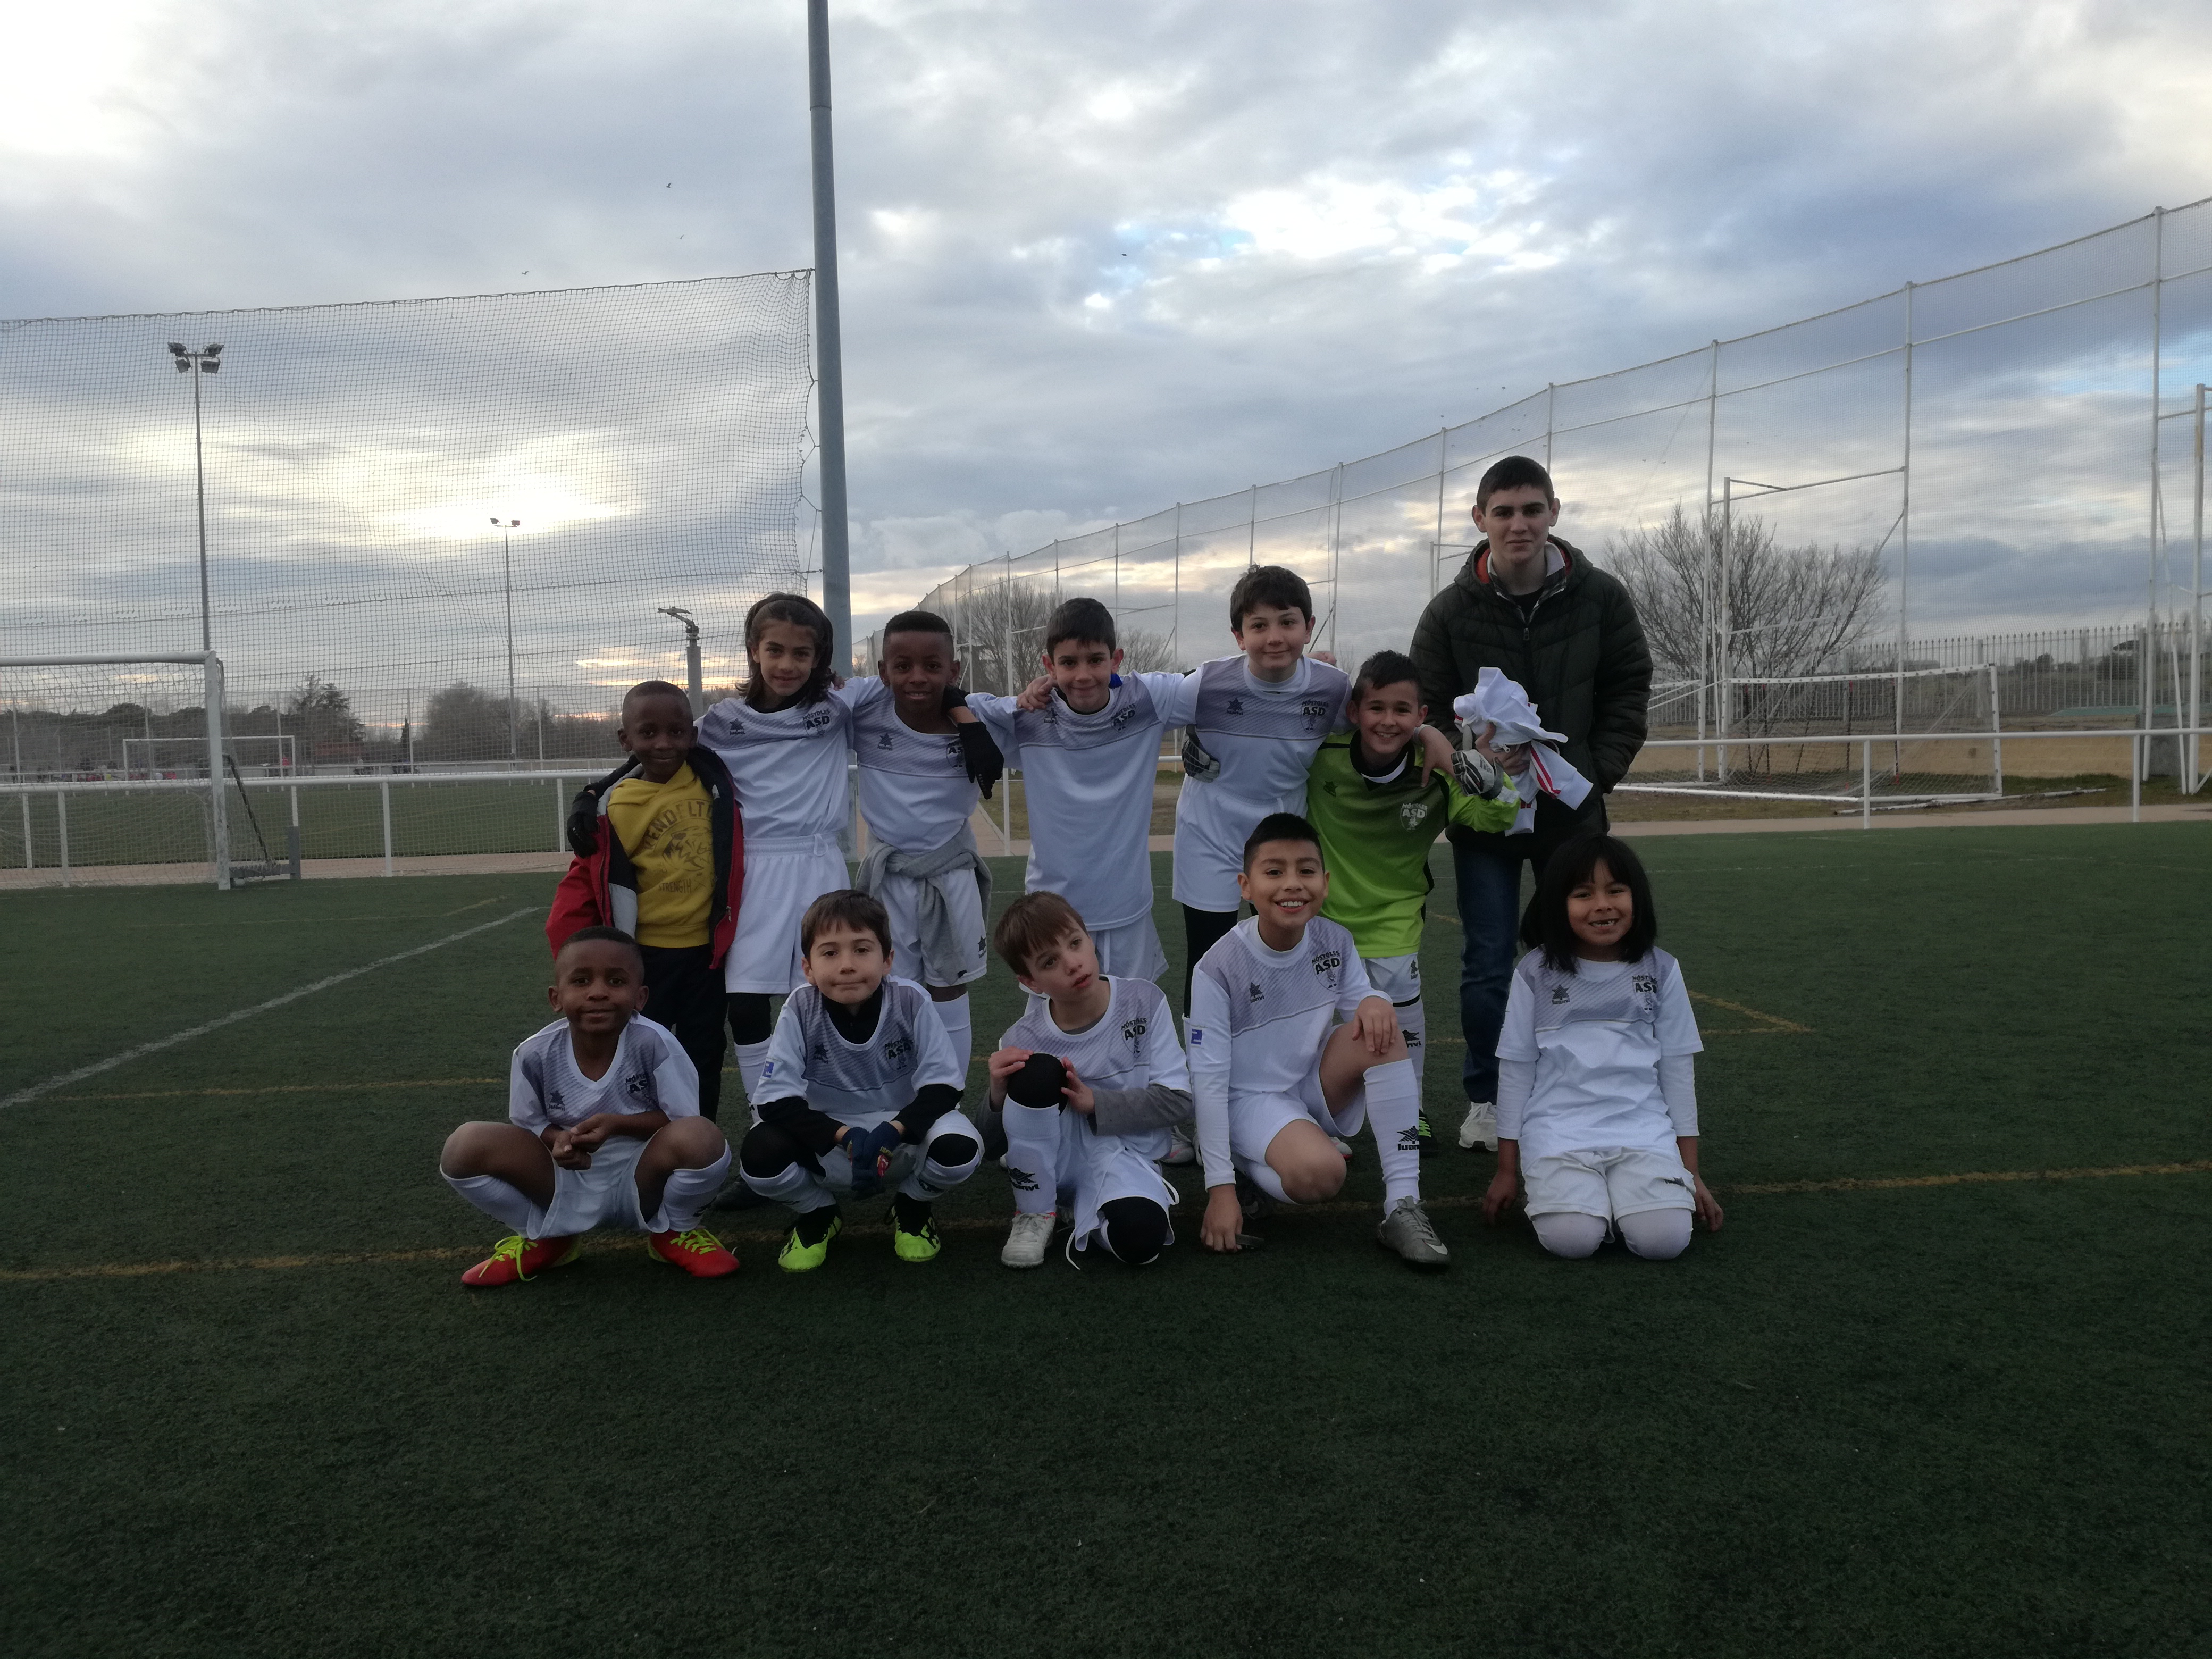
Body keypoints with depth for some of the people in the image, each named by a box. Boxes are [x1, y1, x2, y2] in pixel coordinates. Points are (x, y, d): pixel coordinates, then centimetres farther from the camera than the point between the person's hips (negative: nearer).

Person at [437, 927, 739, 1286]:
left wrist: (616, 1123, -26)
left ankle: (674, 1231, 2)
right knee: (465, 1146, -20)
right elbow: (527, 1126, 2)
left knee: (702, 1139, -35)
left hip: (640, 1182, -2)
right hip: (568, 1188, 2)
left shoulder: (654, 1044, -20)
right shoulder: (534, 1055, -12)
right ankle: (544, 1237, 9)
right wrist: (556, 1140, -21)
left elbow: (683, 1121, -13)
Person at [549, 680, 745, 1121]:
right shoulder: (612, 804, -12)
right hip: (644, 957, -3)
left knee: (703, 1056, 14)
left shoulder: (715, 782, -4)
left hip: (706, 951, 3)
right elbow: (585, 882, -8)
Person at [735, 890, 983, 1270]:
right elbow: (775, 1099, -19)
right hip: (828, 1139, 1)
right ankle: (818, 1213, 7)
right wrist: (845, 1136, -32)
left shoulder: (911, 1002, -17)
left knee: (960, 1147, -32)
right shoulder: (800, 1009, -16)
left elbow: (942, 1086, -15)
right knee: (759, 1154, -29)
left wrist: (892, 1131, -32)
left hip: (902, 1138, 0)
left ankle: (912, 1207, 6)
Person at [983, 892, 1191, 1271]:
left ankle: (1085, 1215, 1)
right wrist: (999, 1093, -27)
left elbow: (1178, 1098, -7)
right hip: (1054, 1163, 1)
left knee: (1139, 1238, -36)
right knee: (1038, 1071, -29)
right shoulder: (1022, 1040, -10)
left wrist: (1095, 1102, -20)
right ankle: (1035, 1215, -8)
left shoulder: (1143, 1001, -8)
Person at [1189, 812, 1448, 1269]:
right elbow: (1209, 1079, -19)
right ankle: (1246, 1164, 2)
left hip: (1315, 1085, 5)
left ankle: (1403, 1206, -21)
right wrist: (1220, 1188, -21)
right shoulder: (1218, 969, -21)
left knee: (1381, 1033, -23)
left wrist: (1374, 1003, -25)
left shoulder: (1334, 941, -8)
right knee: (1319, 1173, -33)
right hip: (1250, 1100, -5)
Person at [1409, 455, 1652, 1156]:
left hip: (1572, 811, 1)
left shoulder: (1600, 598, -4)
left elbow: (1628, 693, 3)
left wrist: (1595, 772, -7)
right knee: (1487, 964, 3)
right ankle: (1484, 1099, 17)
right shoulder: (1451, 611, -7)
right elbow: (1428, 714, -5)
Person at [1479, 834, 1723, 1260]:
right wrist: (1507, 1170, 8)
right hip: (1558, 1131, -1)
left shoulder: (1660, 970, 6)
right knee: (1571, 1238, -25)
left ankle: (1622, 1194, 8)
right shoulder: (1536, 973, 2)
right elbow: (1516, 1070, 7)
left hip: (1642, 1130, 1)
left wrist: (1691, 1171, 9)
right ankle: (1560, 1189, 7)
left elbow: (1677, 1070, 10)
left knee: (1663, 1240, -22)